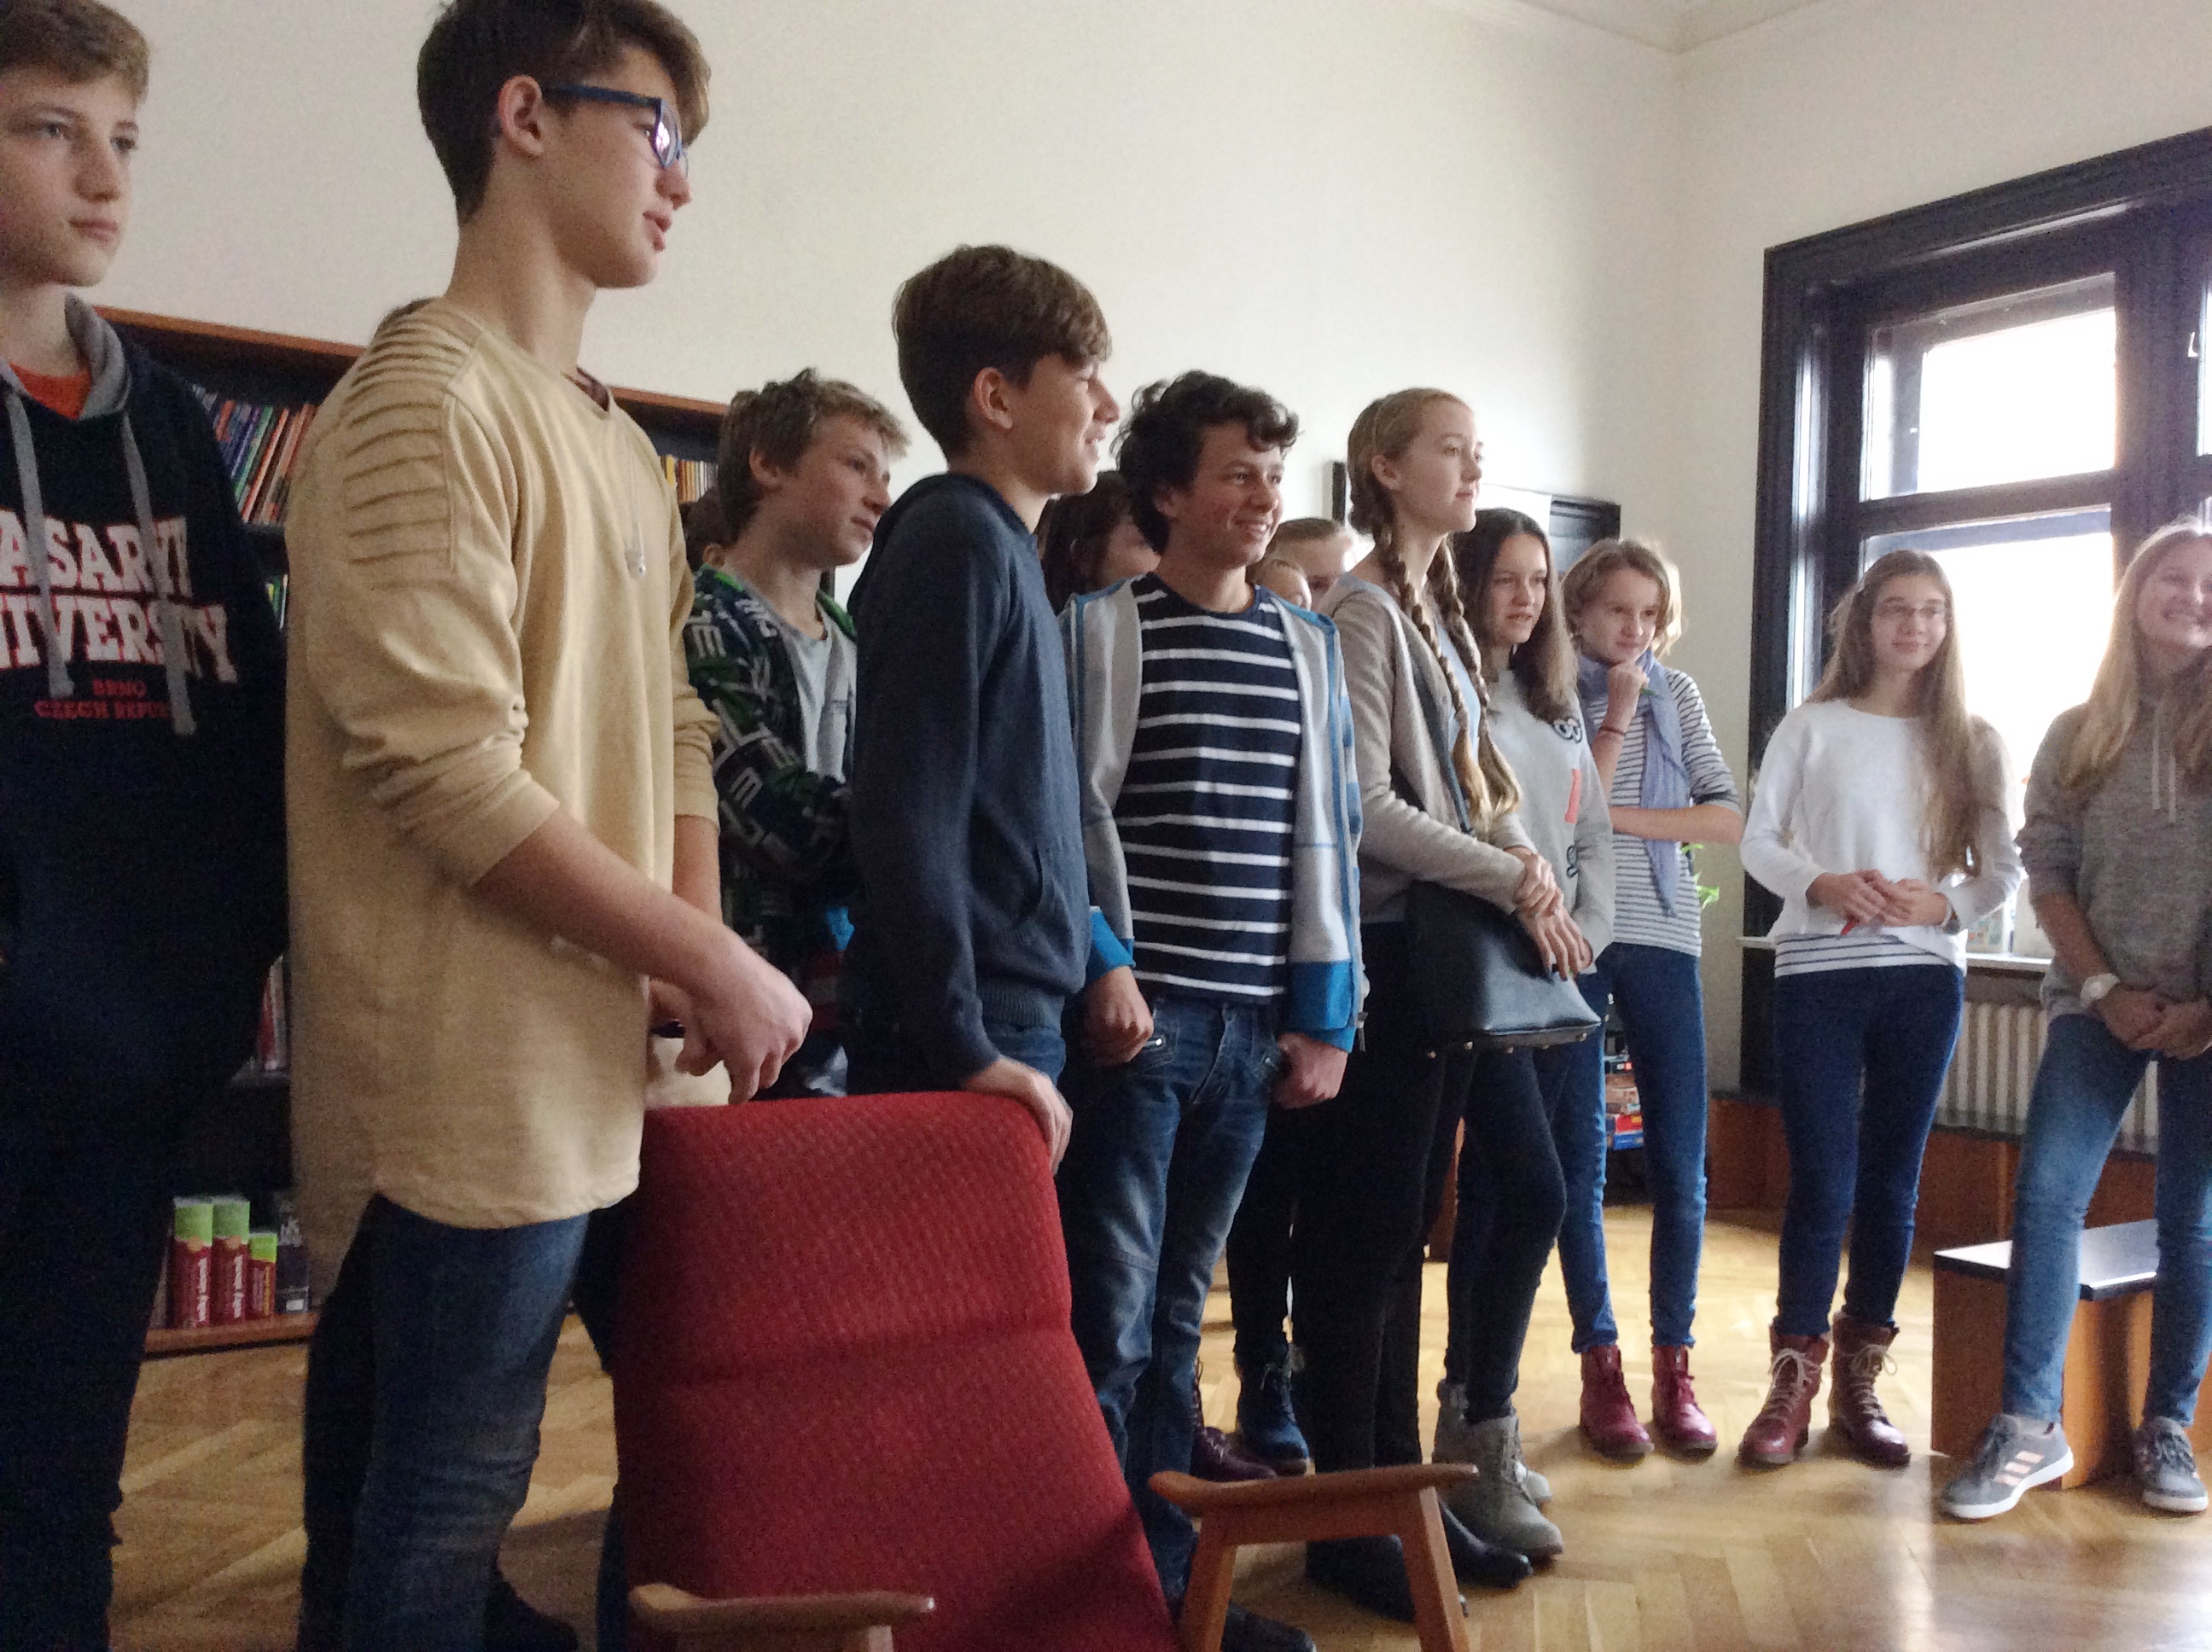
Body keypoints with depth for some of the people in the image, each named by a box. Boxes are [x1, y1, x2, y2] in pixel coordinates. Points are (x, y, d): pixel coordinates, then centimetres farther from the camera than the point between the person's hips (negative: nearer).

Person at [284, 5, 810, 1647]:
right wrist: (721, 968, -15)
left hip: (601, 1077, 8)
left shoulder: (621, 445, 16)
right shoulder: (429, 397, -12)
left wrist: (697, 967, 2)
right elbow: (446, 769, -20)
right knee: (444, 1515, 5)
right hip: (474, 1087, -8)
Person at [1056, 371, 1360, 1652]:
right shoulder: (1101, 626, 0)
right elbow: (1069, 809, -5)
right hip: (1139, 1012, -5)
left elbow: (1328, 830, 12)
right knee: (1110, 1314, -3)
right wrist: (1104, 964, -15)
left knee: (1177, 1309, 14)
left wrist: (1326, 1013, 7)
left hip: (1256, 1022, 5)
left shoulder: (1307, 646, 14)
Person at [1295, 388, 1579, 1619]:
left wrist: (1526, 867, -1)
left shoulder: (1442, 616, 17)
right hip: (1387, 950, -9)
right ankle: (1348, 1520, 9)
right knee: (1362, 1234, -2)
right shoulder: (1365, 612, -10)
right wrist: (1514, 881, -11)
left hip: (1450, 950, 9)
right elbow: (1369, 805, -16)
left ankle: (1400, 1484, 25)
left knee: (1405, 1231, 14)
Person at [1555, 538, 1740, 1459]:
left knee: (1681, 1164, 1)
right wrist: (1615, 718, -9)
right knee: (1580, 1156, 2)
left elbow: (1728, 818, 3)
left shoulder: (1678, 694, 12)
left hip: (1661, 936, 3)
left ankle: (1674, 1364, 13)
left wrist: (1624, 817, -7)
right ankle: (1600, 1366, 12)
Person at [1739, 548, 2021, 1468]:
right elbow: (1757, 840, 2)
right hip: (1818, 975, -2)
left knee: (1892, 1183, 8)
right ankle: (1794, 1383, 9)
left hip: (1924, 977, 2)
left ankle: (1858, 1385, 20)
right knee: (1822, 1183, -4)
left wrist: (1945, 906, -13)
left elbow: (2002, 869, 7)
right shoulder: (1813, 727, 3)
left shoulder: (1970, 742, 8)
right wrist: (1822, 885, -15)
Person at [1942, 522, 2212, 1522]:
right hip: (2100, 1003, 1)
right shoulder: (2078, 735, 7)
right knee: (2046, 1197, -8)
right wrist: (2105, 989, -7)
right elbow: (2047, 872, 3)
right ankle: (2030, 1428, -2)